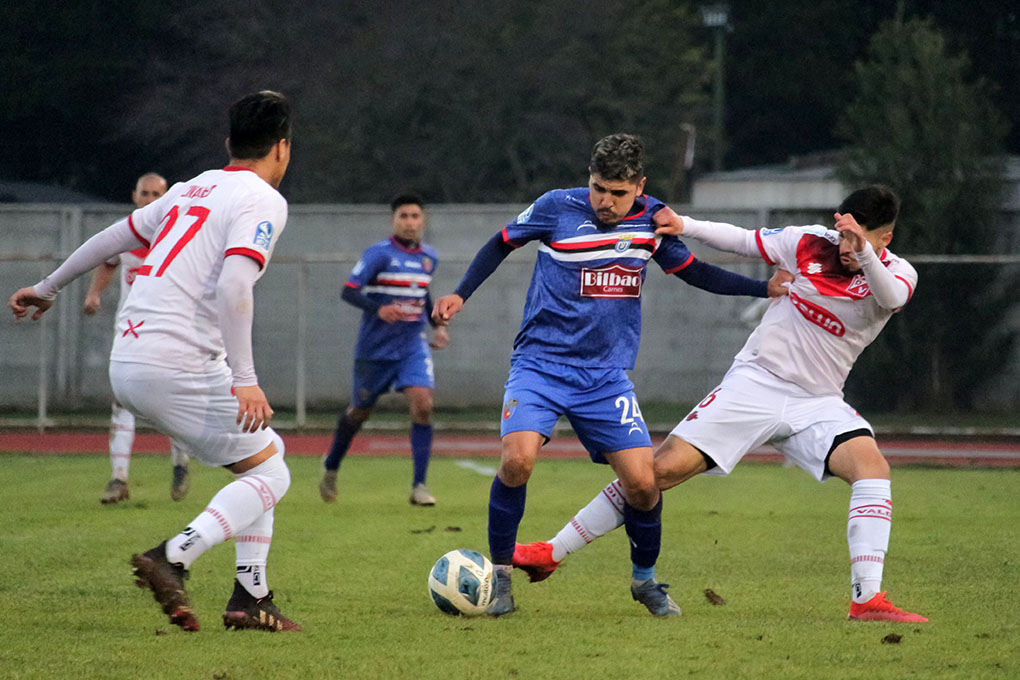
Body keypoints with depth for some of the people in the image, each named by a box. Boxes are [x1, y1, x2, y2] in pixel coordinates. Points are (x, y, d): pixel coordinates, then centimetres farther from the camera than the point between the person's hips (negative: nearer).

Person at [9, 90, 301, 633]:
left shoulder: (195, 189, 19)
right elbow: (232, 287, -20)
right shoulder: (263, 201, -5)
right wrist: (245, 380, -22)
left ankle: (251, 596, 10)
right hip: (178, 367, -8)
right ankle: (173, 558, -19)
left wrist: (49, 287, 38)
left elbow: (115, 236, 27)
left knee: (266, 451, 18)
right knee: (269, 474, 0)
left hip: (126, 363, 8)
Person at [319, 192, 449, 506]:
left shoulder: (428, 256, 8)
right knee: (359, 411, 10)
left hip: (412, 347, 4)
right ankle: (331, 468, 37)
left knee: (422, 405, -16)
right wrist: (379, 309, -35)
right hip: (375, 348, -4)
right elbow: (349, 291, -19)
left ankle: (419, 486, -14)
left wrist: (437, 325, 15)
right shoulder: (379, 254, -12)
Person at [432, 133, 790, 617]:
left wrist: (768, 288, 8)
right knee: (517, 458, -26)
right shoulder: (556, 208, -7)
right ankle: (500, 574, -6)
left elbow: (691, 271, 16)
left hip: (607, 374, 3)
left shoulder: (651, 219, 2)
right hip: (540, 363, -2)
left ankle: (645, 579, 19)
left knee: (642, 483, -8)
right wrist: (460, 294, 0)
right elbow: (503, 243, 9)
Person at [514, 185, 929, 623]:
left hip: (818, 402, 0)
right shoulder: (809, 243, -3)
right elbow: (743, 241, 11)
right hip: (753, 383, 0)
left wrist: (864, 251, -50)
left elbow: (891, 297, -31)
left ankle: (867, 599, -29)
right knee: (663, 469, -8)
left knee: (872, 466, -27)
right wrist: (682, 226, -3)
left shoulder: (896, 273, -7)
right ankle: (554, 551, 3)